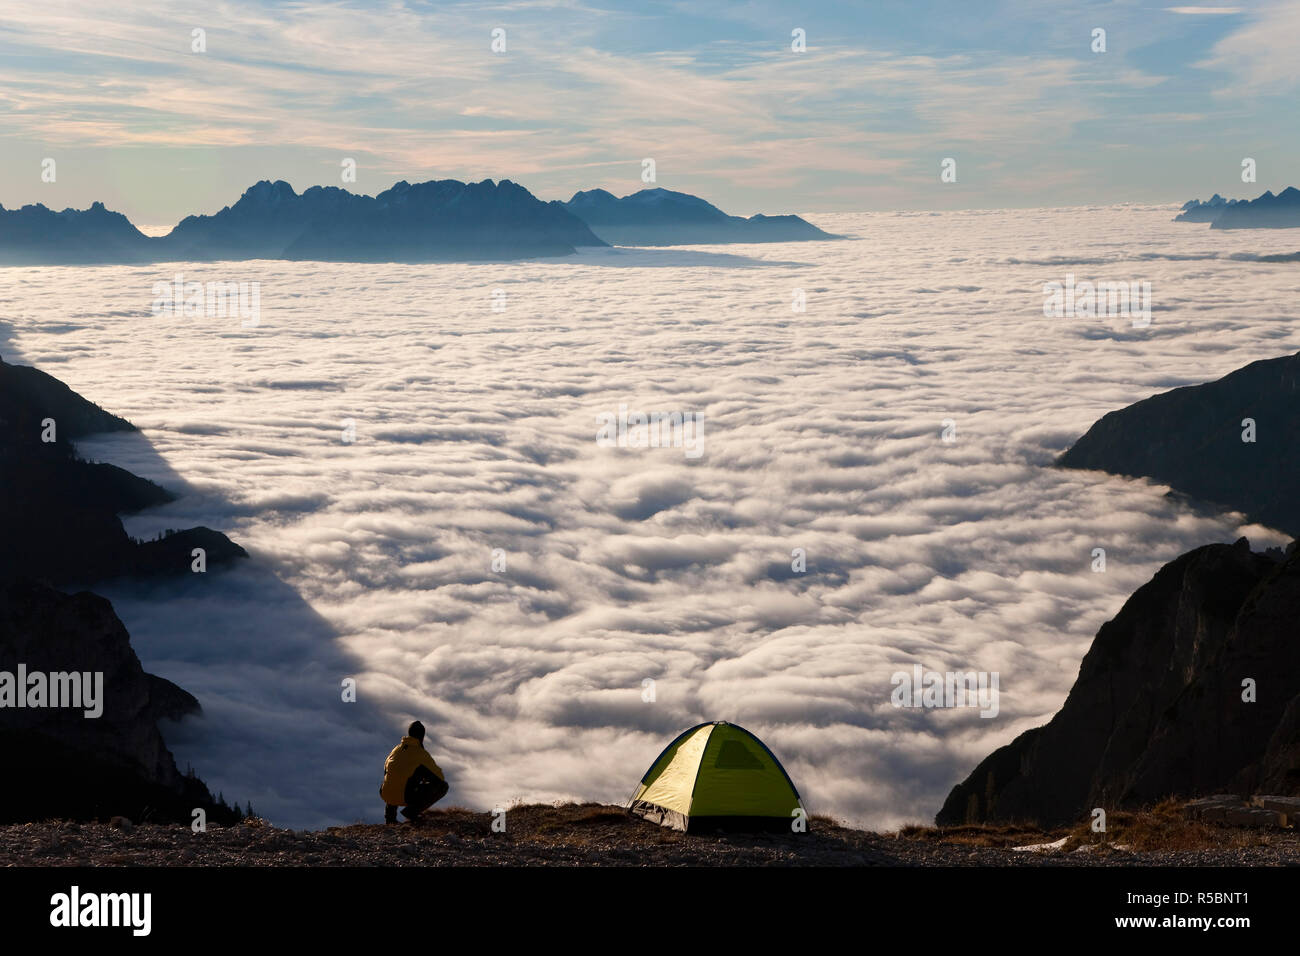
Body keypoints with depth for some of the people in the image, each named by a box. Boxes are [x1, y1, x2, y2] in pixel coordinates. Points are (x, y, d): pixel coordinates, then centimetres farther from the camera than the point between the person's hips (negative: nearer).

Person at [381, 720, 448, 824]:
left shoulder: (396, 749, 15)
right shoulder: (422, 753, -1)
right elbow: (439, 777, 7)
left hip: (387, 796, 6)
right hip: (405, 798, -6)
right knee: (443, 786, 1)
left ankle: (390, 817, 23)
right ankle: (412, 811, -6)